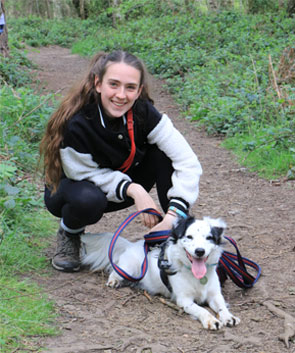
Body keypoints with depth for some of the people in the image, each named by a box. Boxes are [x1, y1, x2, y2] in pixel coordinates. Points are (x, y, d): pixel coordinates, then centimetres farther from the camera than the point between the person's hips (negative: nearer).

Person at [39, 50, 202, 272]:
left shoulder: (143, 112, -24)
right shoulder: (76, 124, -33)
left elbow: (188, 162, -27)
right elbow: (85, 173, -20)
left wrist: (174, 215, -38)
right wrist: (133, 189, -34)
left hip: (126, 182, 4)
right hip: (74, 186, -3)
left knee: (163, 153, -22)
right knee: (88, 200, -39)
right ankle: (69, 234, -2)